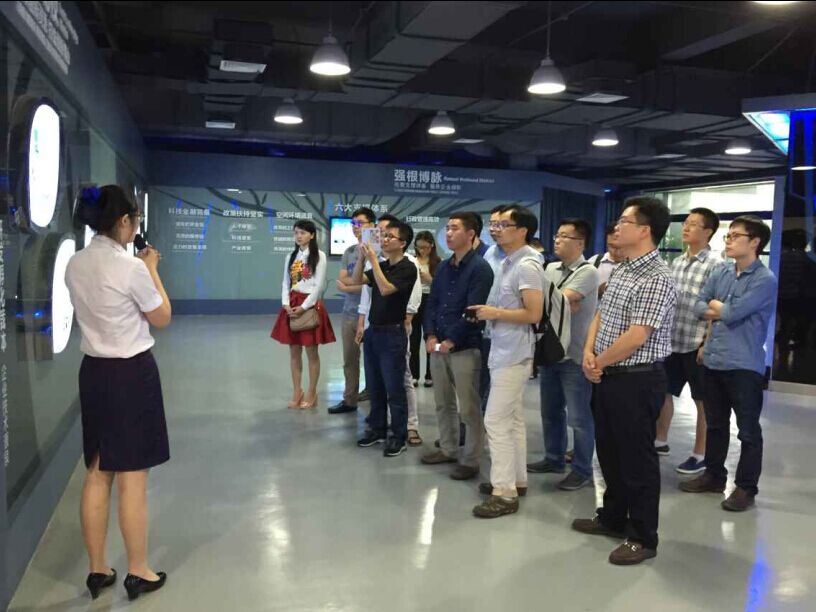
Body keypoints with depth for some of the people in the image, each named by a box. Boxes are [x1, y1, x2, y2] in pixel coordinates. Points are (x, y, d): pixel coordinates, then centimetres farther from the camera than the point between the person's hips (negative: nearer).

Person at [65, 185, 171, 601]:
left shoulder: (75, 265, 4)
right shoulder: (130, 266, -17)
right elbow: (162, 318, -5)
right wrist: (152, 269, 3)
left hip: (93, 371, 7)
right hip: (132, 373, -7)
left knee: (97, 473, 14)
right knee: (132, 477, 3)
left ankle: (97, 570, 26)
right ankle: (138, 572, 16)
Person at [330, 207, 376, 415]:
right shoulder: (349, 252, 11)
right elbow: (340, 282, 7)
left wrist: (348, 285, -6)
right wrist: (364, 281, -10)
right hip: (349, 313, 6)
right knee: (349, 360, 14)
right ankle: (349, 400, 26)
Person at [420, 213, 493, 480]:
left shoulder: (480, 268, -10)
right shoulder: (443, 267, 13)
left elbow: (473, 311, -17)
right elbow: (431, 303, 13)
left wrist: (450, 341, -16)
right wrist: (430, 336, -2)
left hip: (465, 348, -7)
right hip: (438, 346, 7)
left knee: (469, 409, 1)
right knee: (443, 403, 16)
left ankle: (470, 461, 11)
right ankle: (448, 449, 31)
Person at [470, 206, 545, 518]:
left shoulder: (527, 265, -17)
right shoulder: (509, 263, 13)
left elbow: (534, 314, -22)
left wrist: (495, 313, -16)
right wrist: (488, 311, 6)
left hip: (513, 355, -10)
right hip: (505, 352, 10)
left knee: (496, 421, -8)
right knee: (513, 420, 15)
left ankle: (504, 493, -1)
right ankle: (516, 480, 25)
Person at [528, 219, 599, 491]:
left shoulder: (588, 272, -12)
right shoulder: (550, 269, 10)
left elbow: (562, 299, -23)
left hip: (574, 356, -7)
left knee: (578, 417, 2)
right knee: (551, 412, 18)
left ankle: (582, 470, 15)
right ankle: (553, 458, 33)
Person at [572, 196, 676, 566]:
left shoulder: (656, 279, -19)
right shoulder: (621, 271, 11)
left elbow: (636, 337, -22)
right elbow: (600, 316, 14)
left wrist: (598, 363, -10)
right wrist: (589, 353, -3)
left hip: (637, 381, -9)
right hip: (608, 378, 9)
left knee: (637, 459, 3)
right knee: (609, 451, 19)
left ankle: (644, 538, 17)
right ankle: (613, 518, 36)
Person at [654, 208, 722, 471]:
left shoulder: (715, 264, -11)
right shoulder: (676, 262, 11)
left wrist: (708, 344, -17)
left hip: (697, 344, -7)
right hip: (672, 341, 7)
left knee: (702, 400, 6)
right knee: (663, 391, 15)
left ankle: (700, 455, 17)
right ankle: (660, 441, 32)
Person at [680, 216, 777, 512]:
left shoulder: (765, 280, -13)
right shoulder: (720, 273, 8)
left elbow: (733, 313, -20)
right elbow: (699, 306, 6)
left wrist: (716, 306, 0)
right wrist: (724, 311, -11)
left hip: (744, 365, -7)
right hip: (713, 361, 7)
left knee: (748, 430, 5)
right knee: (715, 424, 18)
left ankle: (746, 487, 17)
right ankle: (713, 475, 32)